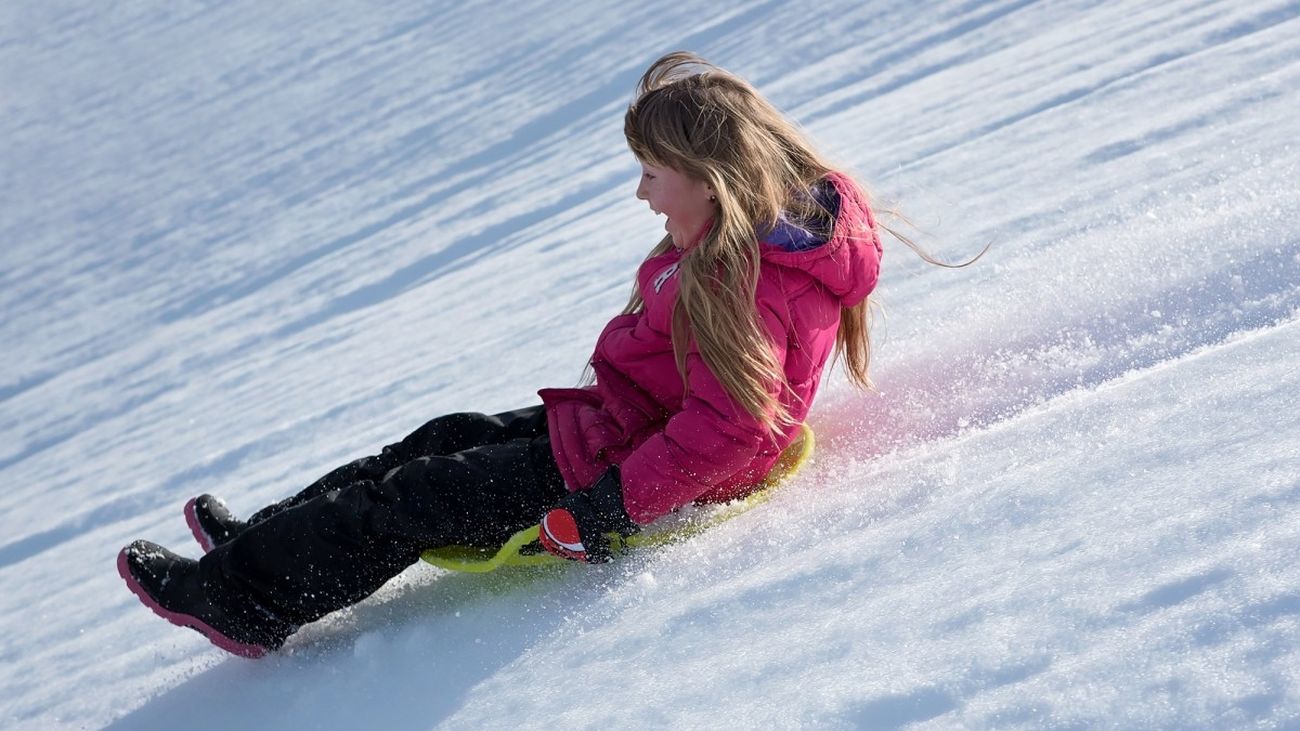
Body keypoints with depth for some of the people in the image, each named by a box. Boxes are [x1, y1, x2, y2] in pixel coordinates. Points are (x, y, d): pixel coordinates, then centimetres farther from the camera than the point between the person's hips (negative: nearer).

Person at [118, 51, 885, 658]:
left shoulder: (743, 285, -30)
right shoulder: (752, 236, 2)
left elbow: (722, 436, -35)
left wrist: (606, 510, -32)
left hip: (632, 467, -10)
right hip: (626, 427, 10)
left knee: (420, 494, -5)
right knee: (452, 438, 14)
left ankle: (246, 595, 9)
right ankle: (264, 538, 23)